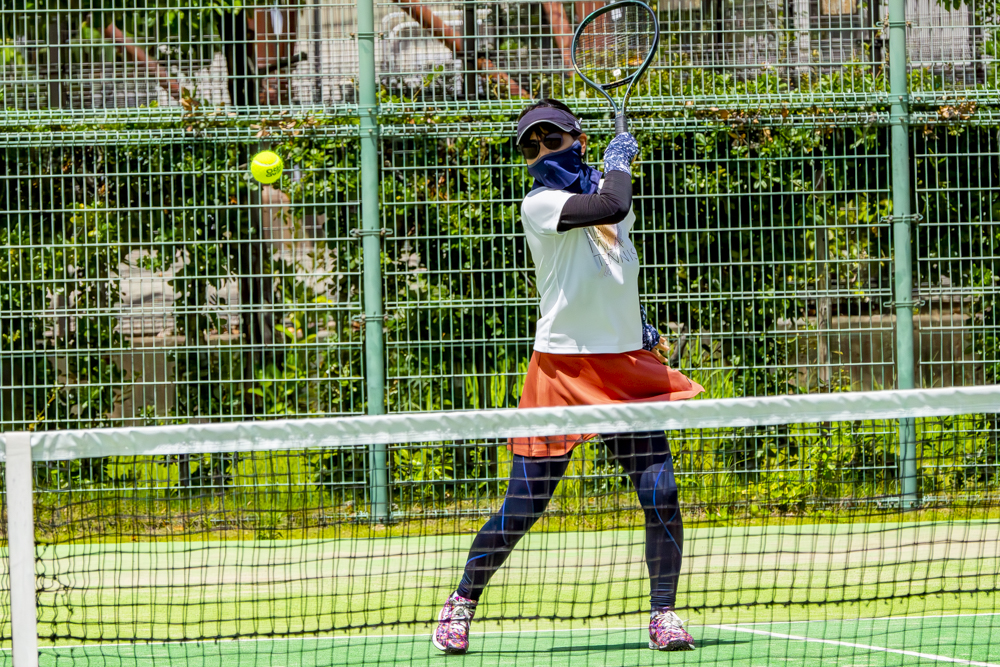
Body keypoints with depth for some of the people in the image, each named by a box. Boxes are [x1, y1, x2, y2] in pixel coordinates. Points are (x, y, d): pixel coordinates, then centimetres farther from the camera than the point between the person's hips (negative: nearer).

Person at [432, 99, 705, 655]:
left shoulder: (606, 188, 12)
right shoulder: (540, 203, -9)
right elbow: (610, 207, -25)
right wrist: (619, 163, -7)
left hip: (627, 368, 5)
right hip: (563, 369, -5)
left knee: (661, 493, -7)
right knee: (524, 507, -4)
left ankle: (664, 613, 6)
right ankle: (464, 600, 17)